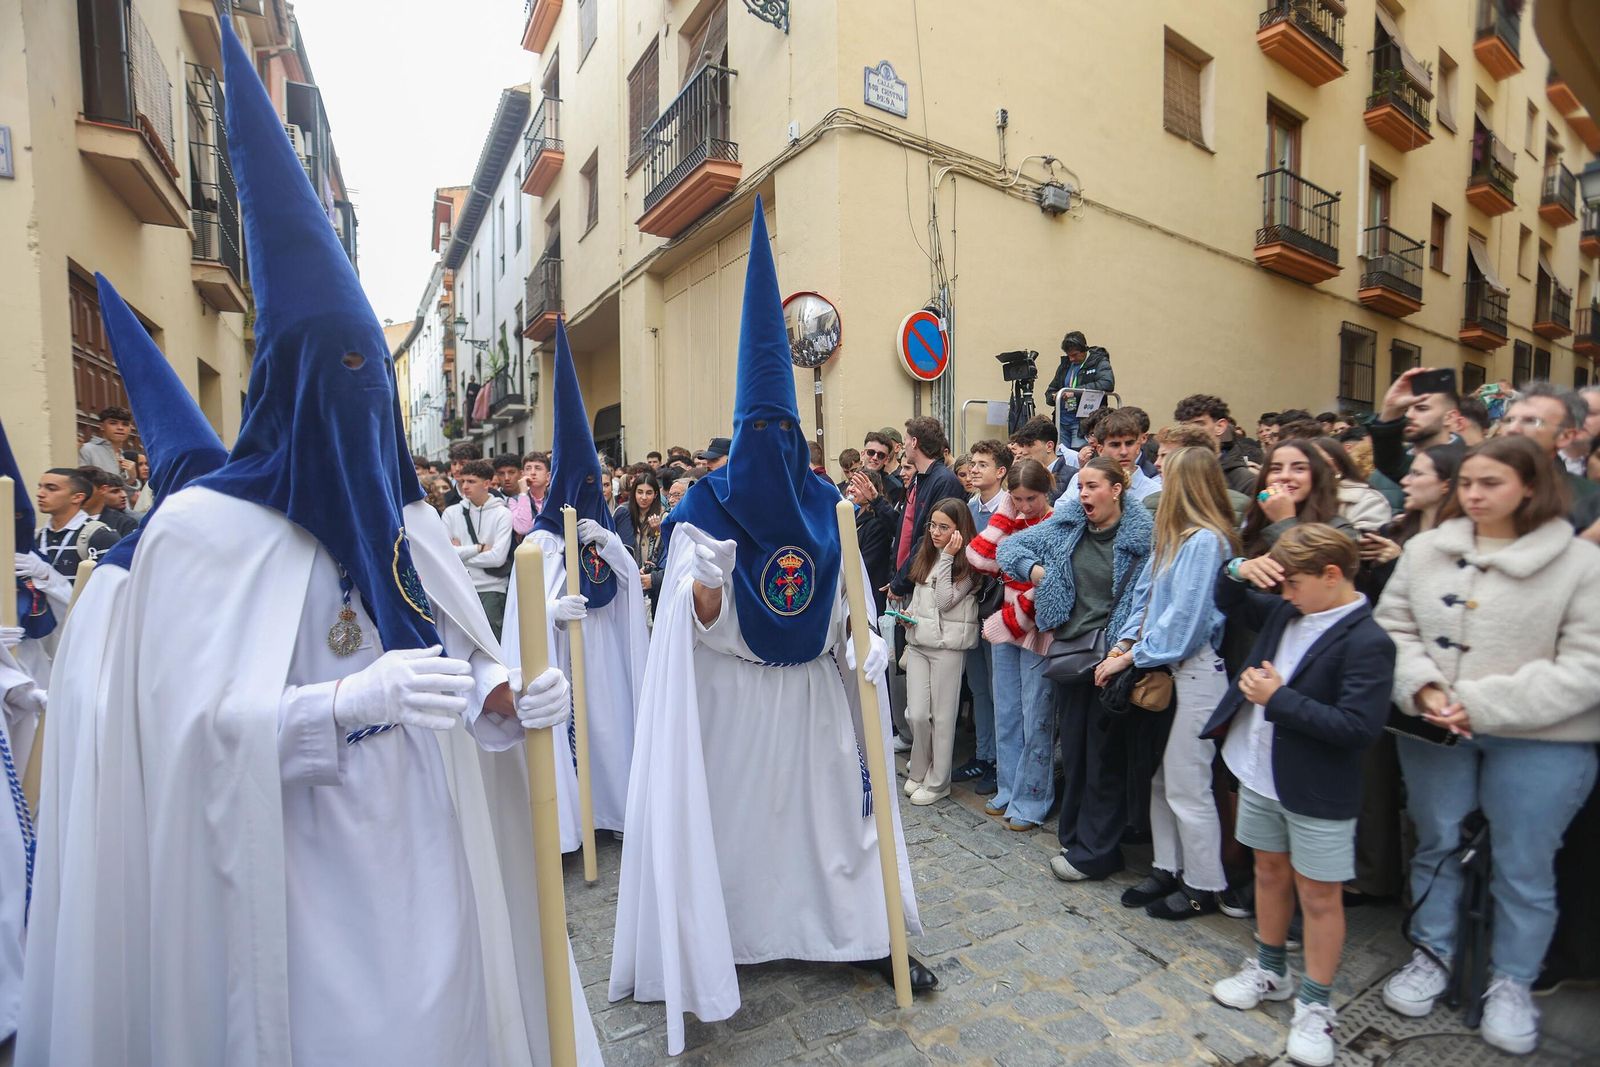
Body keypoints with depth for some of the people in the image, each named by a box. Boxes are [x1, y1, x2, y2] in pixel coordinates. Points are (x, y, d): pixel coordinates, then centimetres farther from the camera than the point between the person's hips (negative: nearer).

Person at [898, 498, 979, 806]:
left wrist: (946, 558, -17)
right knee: (916, 714, 5)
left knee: (942, 716, 4)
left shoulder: (966, 563, -7)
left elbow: (946, 601, -15)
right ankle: (918, 771, 25)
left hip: (947, 645, -5)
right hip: (918, 641, 6)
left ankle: (937, 782, 18)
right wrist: (907, 613, 3)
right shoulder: (926, 555, 13)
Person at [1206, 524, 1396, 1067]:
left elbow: (1359, 728, -26)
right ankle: (1270, 970, 41)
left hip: (1318, 792, -7)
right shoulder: (1286, 613, 0)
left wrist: (1278, 700, -24)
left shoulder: (1366, 642, -20)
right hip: (1262, 775, 7)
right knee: (1270, 871, 21)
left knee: (1318, 895, 9)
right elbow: (1230, 602, 15)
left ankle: (1314, 1006, 27)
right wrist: (1238, 570, -4)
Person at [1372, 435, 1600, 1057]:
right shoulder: (1426, 550, 2)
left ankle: (1512, 983, 32)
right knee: (1436, 845, 16)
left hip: (1539, 739, -2)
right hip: (1433, 729, 3)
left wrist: (1484, 705, -19)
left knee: (1523, 865, 10)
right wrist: (1423, 689, -12)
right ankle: (1431, 955, 36)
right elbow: (1393, 627, 4)